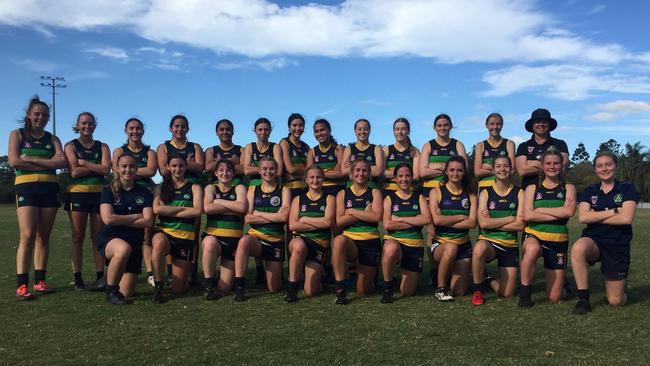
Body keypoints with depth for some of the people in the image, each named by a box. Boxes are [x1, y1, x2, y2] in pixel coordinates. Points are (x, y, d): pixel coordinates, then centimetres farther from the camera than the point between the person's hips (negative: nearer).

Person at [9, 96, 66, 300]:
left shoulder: (52, 139, 14)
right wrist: (48, 163, -5)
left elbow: (62, 162, -3)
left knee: (43, 237, 3)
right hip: (26, 187, -3)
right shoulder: (17, 134, 9)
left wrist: (32, 159, -11)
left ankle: (39, 281, 9)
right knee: (27, 236, -13)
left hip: (50, 189, 3)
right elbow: (13, 161, -7)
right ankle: (21, 285, -12)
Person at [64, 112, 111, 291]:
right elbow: (74, 172, -8)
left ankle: (100, 277, 5)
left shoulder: (102, 147, 12)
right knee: (77, 237, 1)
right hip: (77, 194, -1)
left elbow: (106, 170, -5)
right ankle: (77, 279, 5)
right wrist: (96, 166, -5)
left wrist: (83, 162, -6)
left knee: (98, 237, 2)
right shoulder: (71, 146, 7)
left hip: (99, 193, 2)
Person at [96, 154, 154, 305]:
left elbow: (148, 221, -7)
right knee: (124, 248, -41)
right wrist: (135, 216, -7)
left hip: (135, 242, 3)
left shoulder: (144, 193, 5)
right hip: (109, 238, -2)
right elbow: (108, 218, -13)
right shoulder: (109, 191, 1)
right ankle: (110, 291, -18)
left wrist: (119, 221, -10)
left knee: (126, 293, 0)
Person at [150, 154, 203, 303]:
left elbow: (198, 211, -9)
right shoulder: (161, 188, 11)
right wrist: (183, 208, -6)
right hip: (164, 232, 0)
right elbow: (157, 209, -7)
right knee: (159, 243, -41)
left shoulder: (194, 188, 9)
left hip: (186, 237, 0)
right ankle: (158, 287, -19)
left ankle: (185, 273, 37)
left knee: (178, 289, -2)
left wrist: (169, 212, -7)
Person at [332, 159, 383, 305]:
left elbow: (377, 216, -12)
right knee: (339, 240, -39)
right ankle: (340, 290, -27)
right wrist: (364, 213, -10)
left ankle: (371, 274, 38)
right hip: (349, 240, 0)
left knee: (363, 290, 0)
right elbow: (339, 221, -5)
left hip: (371, 242, 0)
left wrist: (351, 211, -9)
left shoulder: (374, 193, 6)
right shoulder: (343, 194, 7)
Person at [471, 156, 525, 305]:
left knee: (507, 294, -3)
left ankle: (489, 281, 33)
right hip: (488, 241, -1)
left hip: (510, 246, 2)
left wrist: (493, 223, -12)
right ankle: (477, 290, -17)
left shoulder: (519, 193, 2)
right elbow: (483, 223, -13)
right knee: (479, 248, -40)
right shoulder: (485, 193, 0)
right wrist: (510, 218, -9)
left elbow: (520, 225, -8)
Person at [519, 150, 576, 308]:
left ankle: (559, 281, 39)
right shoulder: (532, 188, 5)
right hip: (533, 236, -1)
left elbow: (569, 212, -13)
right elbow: (528, 215, -10)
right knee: (532, 249, -42)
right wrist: (558, 214, -12)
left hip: (558, 241, 1)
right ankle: (525, 293, -21)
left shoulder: (568, 188, 7)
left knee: (554, 298, 1)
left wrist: (540, 209, -11)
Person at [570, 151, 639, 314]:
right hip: (593, 240, 1)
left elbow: (626, 218, -15)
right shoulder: (589, 191, 6)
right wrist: (613, 211, -14)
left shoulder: (627, 188, 0)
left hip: (618, 245, -1)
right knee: (578, 248, -39)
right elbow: (583, 217, -10)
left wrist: (595, 217, -9)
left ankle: (620, 287, 38)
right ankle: (583, 299, -25)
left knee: (616, 302, -1)